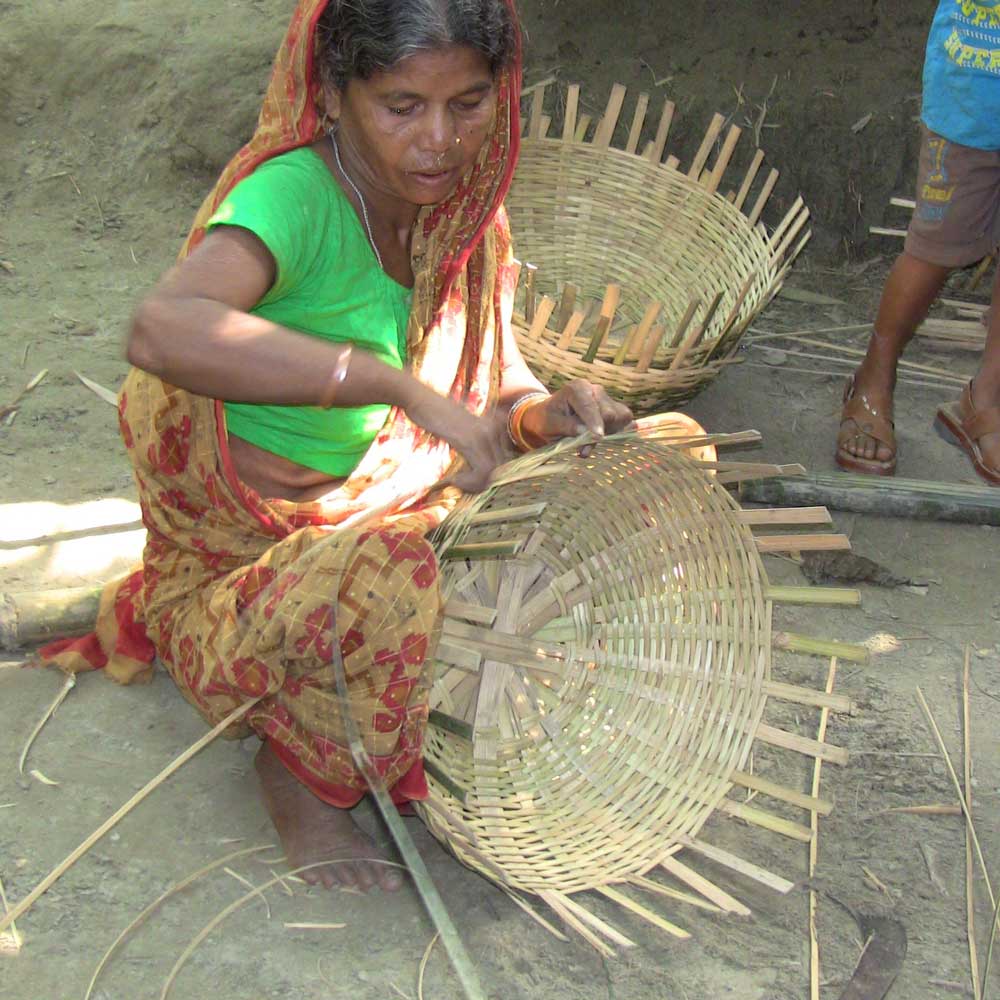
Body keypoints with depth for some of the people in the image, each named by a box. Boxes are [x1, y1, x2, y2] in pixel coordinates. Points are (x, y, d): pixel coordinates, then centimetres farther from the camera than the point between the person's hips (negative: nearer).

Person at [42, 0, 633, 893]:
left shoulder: (456, 201, -4)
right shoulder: (295, 193, -26)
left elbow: (496, 378, 5)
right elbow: (163, 331, -46)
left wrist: (548, 414, -19)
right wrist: (403, 386, -46)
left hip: (386, 509, 7)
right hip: (242, 550, -7)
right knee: (400, 587, -33)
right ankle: (304, 767, -2)